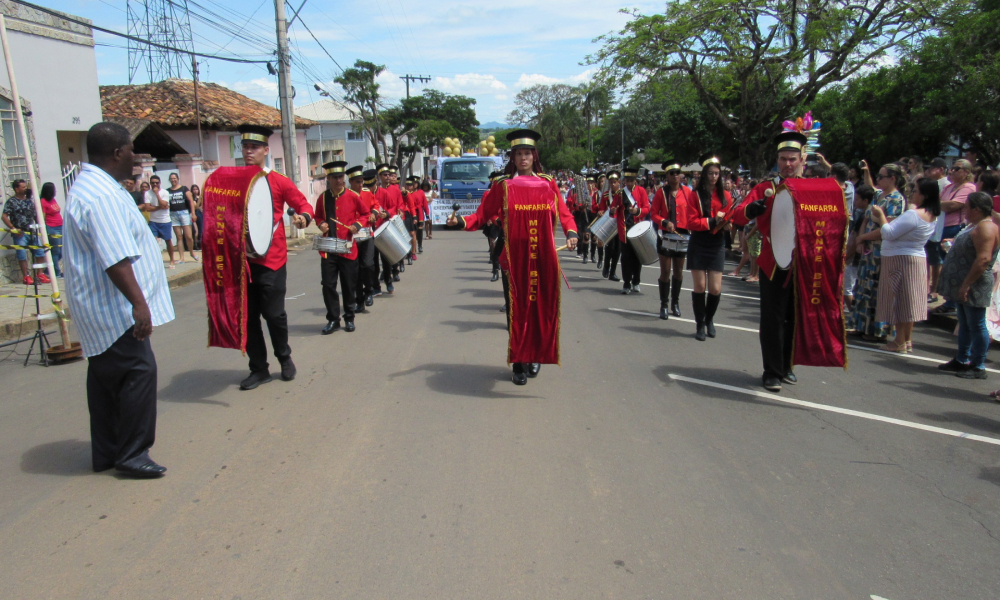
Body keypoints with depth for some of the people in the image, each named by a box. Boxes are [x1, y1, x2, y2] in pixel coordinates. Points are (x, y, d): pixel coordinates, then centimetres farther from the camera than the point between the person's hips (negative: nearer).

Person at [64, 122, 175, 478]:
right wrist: (139, 304, -27)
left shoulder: (90, 185, 16)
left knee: (106, 378, 16)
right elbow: (116, 260, -28)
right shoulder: (102, 196, -21)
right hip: (115, 310, -11)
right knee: (138, 373, -6)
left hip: (101, 310, 11)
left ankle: (105, 453, 27)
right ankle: (132, 455, 3)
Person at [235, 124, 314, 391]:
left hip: (271, 260, -3)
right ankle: (259, 369, 19)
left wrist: (303, 217, -20)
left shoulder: (279, 182, -1)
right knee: (248, 316, 6)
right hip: (242, 260, 4)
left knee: (273, 313, -1)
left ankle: (284, 358, 24)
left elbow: (304, 205, 2)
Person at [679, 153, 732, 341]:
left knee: (715, 289, 0)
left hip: (717, 246, 2)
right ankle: (700, 325, 14)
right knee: (699, 286, 0)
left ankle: (709, 319, 26)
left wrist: (727, 224, -13)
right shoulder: (695, 196, -2)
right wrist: (712, 221, -20)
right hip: (698, 246, -2)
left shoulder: (725, 196, 7)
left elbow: (729, 219, 10)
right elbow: (691, 223, -8)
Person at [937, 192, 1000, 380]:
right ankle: (962, 361, 25)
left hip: (974, 287, -10)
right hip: (963, 286, 10)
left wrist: (966, 284, -26)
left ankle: (978, 367, 3)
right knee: (965, 325, 16)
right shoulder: (975, 225, 15)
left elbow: (984, 259, -26)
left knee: (976, 326, -3)